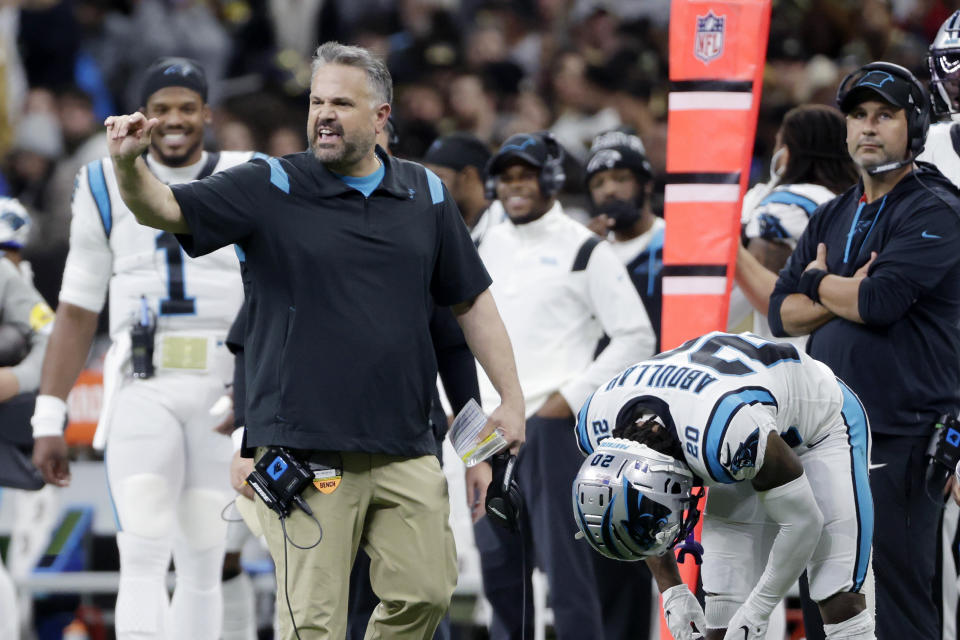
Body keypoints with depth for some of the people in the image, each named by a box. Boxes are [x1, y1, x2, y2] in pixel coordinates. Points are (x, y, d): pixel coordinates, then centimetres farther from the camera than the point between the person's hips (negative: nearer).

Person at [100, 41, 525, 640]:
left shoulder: (426, 195, 9)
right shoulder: (271, 188, -2)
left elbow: (471, 300, 17)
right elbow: (165, 208, -13)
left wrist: (512, 398, 12)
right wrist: (130, 165, -34)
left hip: (405, 449, 4)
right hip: (306, 447, -4)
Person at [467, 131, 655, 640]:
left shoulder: (583, 249, -3)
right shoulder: (489, 247, 16)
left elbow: (636, 336, -5)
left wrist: (572, 397, -9)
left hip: (550, 424, -6)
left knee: (564, 560, -10)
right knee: (497, 560, 8)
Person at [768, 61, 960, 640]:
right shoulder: (833, 218, 18)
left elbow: (880, 301, -19)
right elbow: (783, 313, 11)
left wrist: (819, 282, 0)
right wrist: (847, 296, -7)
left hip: (900, 438, -8)